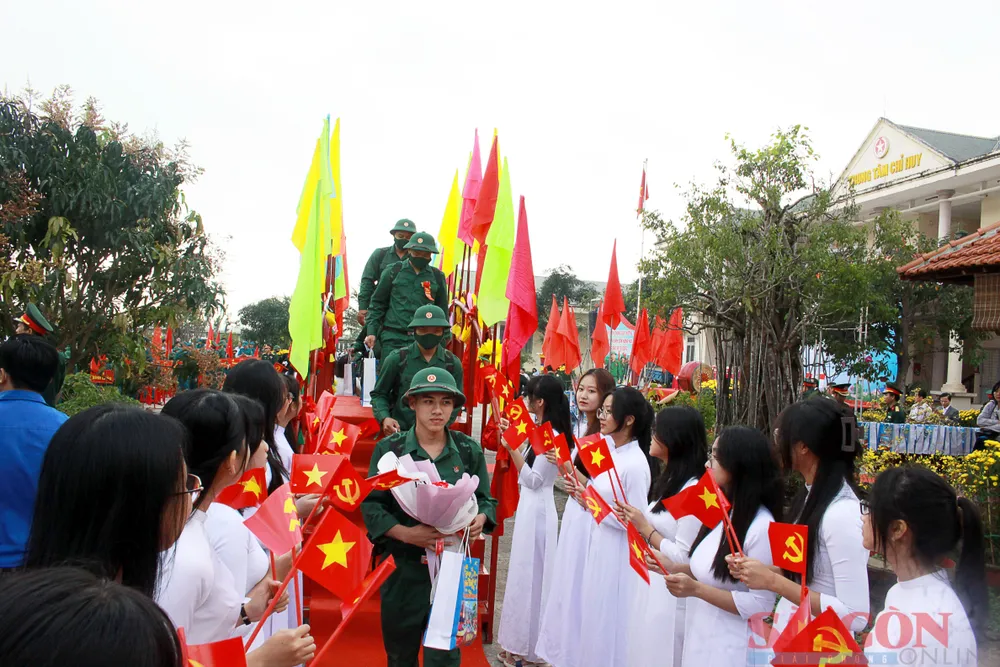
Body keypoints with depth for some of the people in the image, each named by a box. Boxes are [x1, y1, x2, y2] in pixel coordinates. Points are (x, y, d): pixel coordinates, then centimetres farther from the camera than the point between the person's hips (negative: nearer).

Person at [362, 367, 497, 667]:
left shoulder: (469, 450, 0)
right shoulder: (389, 448, -4)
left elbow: (485, 499, 7)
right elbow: (371, 505, -6)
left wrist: (481, 519, -15)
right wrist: (405, 533, -21)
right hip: (402, 566, 0)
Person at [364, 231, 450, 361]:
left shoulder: (437, 277, 10)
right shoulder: (394, 271, 6)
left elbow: (442, 311, 15)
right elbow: (377, 303, 8)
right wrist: (371, 332, 0)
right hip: (393, 337, -1)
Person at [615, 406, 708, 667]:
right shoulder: (670, 479, 9)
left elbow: (684, 558, -23)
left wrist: (644, 527, -16)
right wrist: (634, 521, -1)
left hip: (672, 595, -9)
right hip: (651, 586, 9)